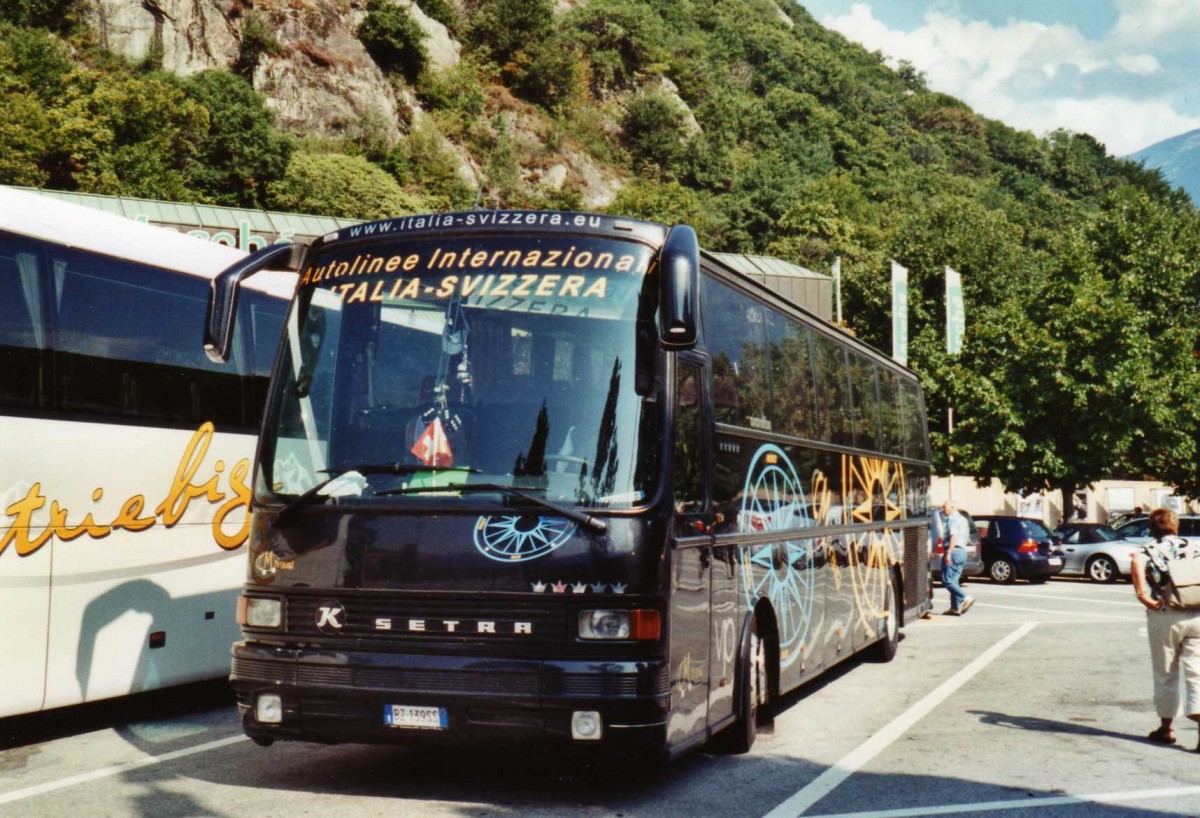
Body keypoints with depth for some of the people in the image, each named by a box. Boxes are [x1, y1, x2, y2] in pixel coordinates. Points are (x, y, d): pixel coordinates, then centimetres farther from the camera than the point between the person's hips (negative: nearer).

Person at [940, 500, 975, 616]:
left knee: (946, 579, -12)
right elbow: (966, 538, 27)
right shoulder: (963, 519, 24)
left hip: (954, 551, -10)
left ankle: (965, 598, -21)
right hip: (962, 551, 10)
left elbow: (953, 536, -20)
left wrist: (948, 553, -25)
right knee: (953, 580, 9)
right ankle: (955, 608, 5)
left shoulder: (952, 518, -7)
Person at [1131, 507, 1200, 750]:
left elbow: (1138, 562, -20)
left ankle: (1166, 727, 19)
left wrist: (1142, 595, -15)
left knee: (1165, 674, 11)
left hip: (1164, 616, -2)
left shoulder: (1149, 549, 3)